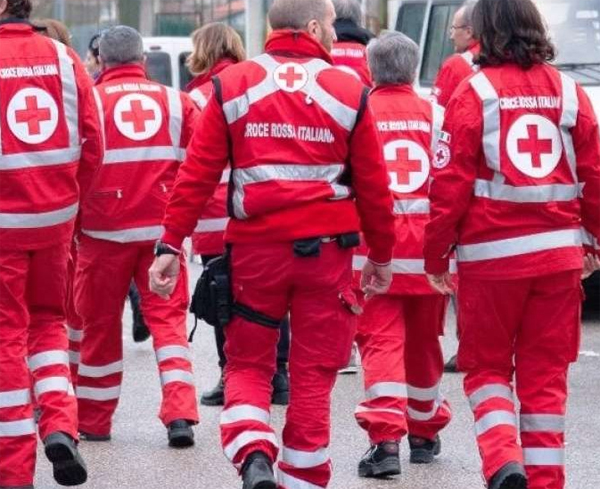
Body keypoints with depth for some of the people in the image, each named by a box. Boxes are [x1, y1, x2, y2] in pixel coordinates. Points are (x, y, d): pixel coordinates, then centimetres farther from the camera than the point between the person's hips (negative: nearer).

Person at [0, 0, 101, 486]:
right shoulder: (64, 59, -1)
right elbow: (91, 144, 0)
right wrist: (71, 200, 13)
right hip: (55, 218, 4)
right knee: (48, 319, 22)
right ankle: (60, 424, 2)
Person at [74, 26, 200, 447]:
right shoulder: (175, 101, 2)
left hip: (104, 232, -1)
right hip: (162, 229, 1)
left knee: (100, 325, 11)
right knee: (168, 318, 7)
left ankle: (93, 421, 20)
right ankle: (180, 415, -7)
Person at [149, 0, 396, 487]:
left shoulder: (231, 85, 1)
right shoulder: (349, 91, 0)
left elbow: (197, 174, -3)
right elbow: (373, 185, 3)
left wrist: (171, 245, 1)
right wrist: (381, 256, 15)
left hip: (255, 247, 1)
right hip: (326, 248, -1)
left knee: (247, 364, 13)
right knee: (313, 374, 8)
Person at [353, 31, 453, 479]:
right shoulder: (436, 115, 1)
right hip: (426, 253, 2)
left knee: (381, 341, -3)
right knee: (423, 343, 17)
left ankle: (386, 438, -19)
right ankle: (425, 433, 32)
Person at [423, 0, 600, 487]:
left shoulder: (475, 93, -5)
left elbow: (451, 184, -7)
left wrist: (436, 255, 1)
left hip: (492, 253, -3)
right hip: (558, 251, 3)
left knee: (487, 365, 10)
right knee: (546, 374, 9)